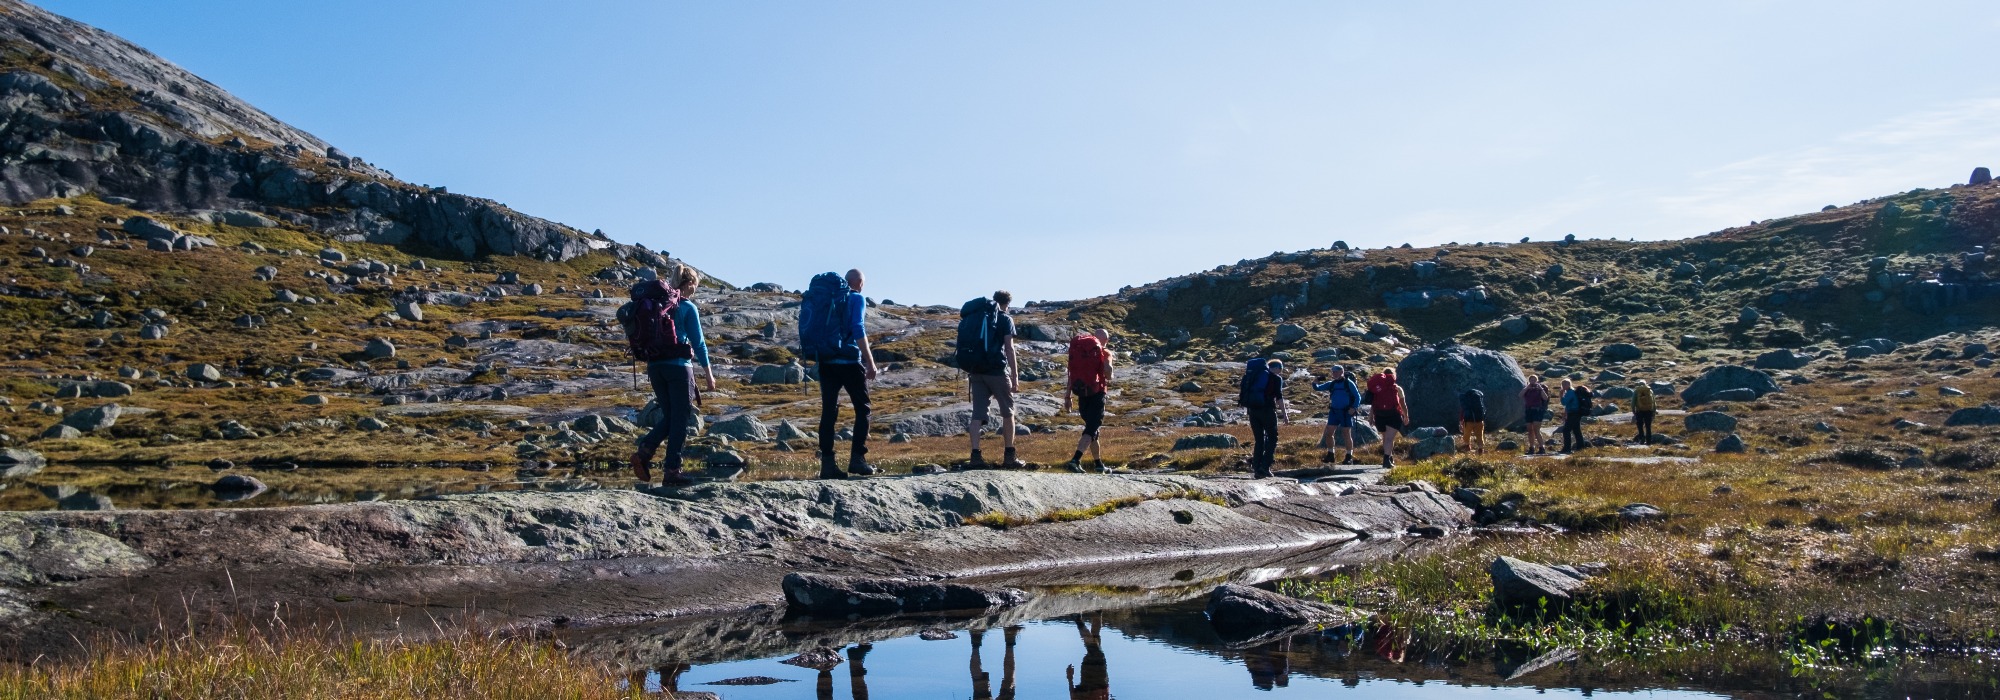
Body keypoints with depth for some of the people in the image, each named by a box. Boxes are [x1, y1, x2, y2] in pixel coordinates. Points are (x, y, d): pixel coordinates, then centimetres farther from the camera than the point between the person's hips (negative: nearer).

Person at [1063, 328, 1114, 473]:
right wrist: (1108, 379, 6)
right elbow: (1108, 373, -18)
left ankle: (1099, 463, 26)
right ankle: (1075, 460, -25)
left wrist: (1067, 397, 12)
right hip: (1097, 393, -5)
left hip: (1081, 394, 5)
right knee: (1092, 428, -6)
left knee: (1091, 427, 18)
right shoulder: (1104, 352, -2)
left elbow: (1071, 374, 9)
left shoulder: (1076, 349, 11)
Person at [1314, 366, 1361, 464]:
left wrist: (1354, 408, -16)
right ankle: (1330, 455, 13)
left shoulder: (1348, 383, -3)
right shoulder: (1331, 384, 9)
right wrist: (1315, 384, -16)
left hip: (1346, 412, -5)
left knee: (1347, 434, 0)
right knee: (1328, 433, 1)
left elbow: (1358, 397, -2)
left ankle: (1349, 457, 9)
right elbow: (1317, 388, 7)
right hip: (1334, 412, 5)